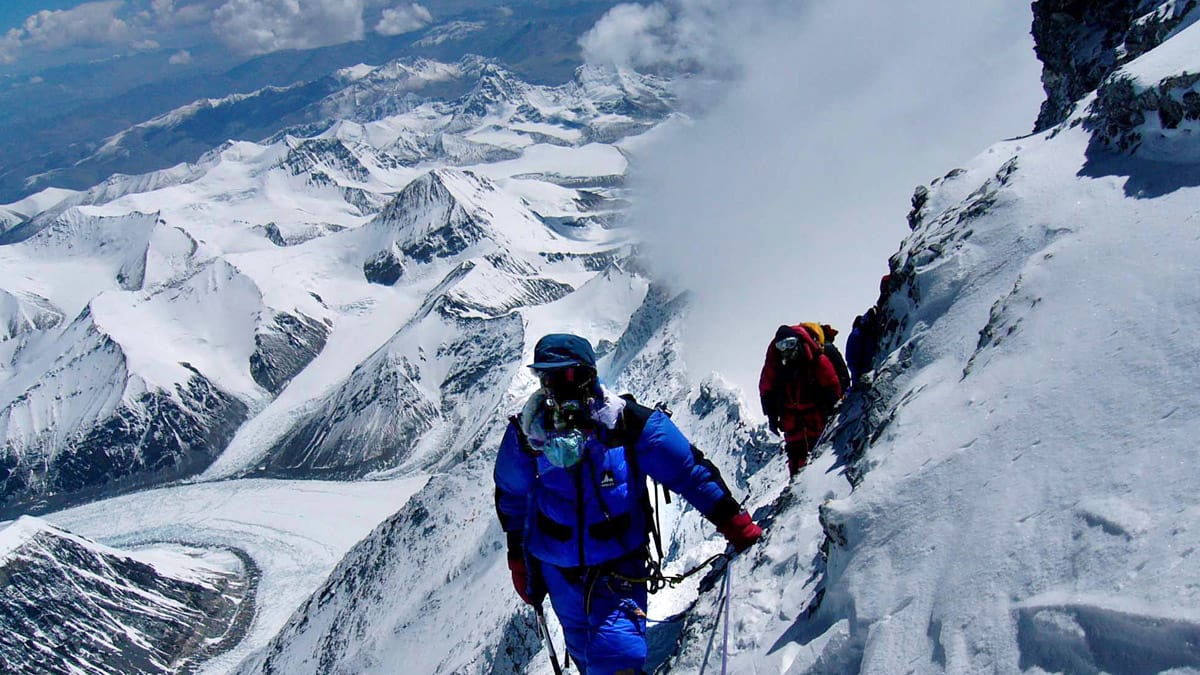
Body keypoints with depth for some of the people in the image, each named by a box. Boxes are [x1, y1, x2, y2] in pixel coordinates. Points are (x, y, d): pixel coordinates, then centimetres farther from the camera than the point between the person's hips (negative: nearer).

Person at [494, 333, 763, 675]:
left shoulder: (629, 422, -14)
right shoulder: (526, 431, -7)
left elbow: (687, 469, -6)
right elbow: (512, 498, 8)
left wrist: (733, 520, -8)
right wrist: (518, 557, 12)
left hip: (619, 567, -2)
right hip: (557, 569, 3)